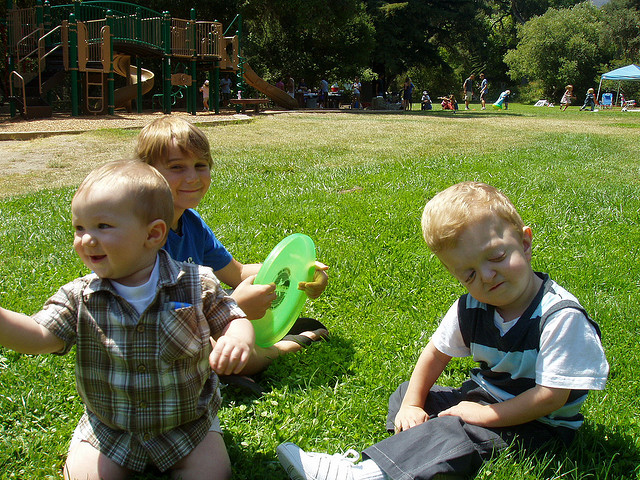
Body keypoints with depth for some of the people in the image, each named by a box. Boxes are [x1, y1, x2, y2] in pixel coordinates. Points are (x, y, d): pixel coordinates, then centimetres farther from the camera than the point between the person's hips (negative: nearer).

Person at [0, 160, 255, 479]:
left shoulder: (197, 286, -14)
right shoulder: (79, 297, -10)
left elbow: (234, 319, -7)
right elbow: (39, 336, -19)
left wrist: (238, 338, -31)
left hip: (187, 423, -1)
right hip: (107, 427, 2)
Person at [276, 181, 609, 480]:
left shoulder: (560, 315, -24)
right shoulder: (471, 307, -5)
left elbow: (552, 395, -24)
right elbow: (436, 353, 5)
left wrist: (484, 415, -21)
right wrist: (412, 405, -5)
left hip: (536, 426, -8)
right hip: (482, 395, 8)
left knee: (453, 432, -30)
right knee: (406, 394, 6)